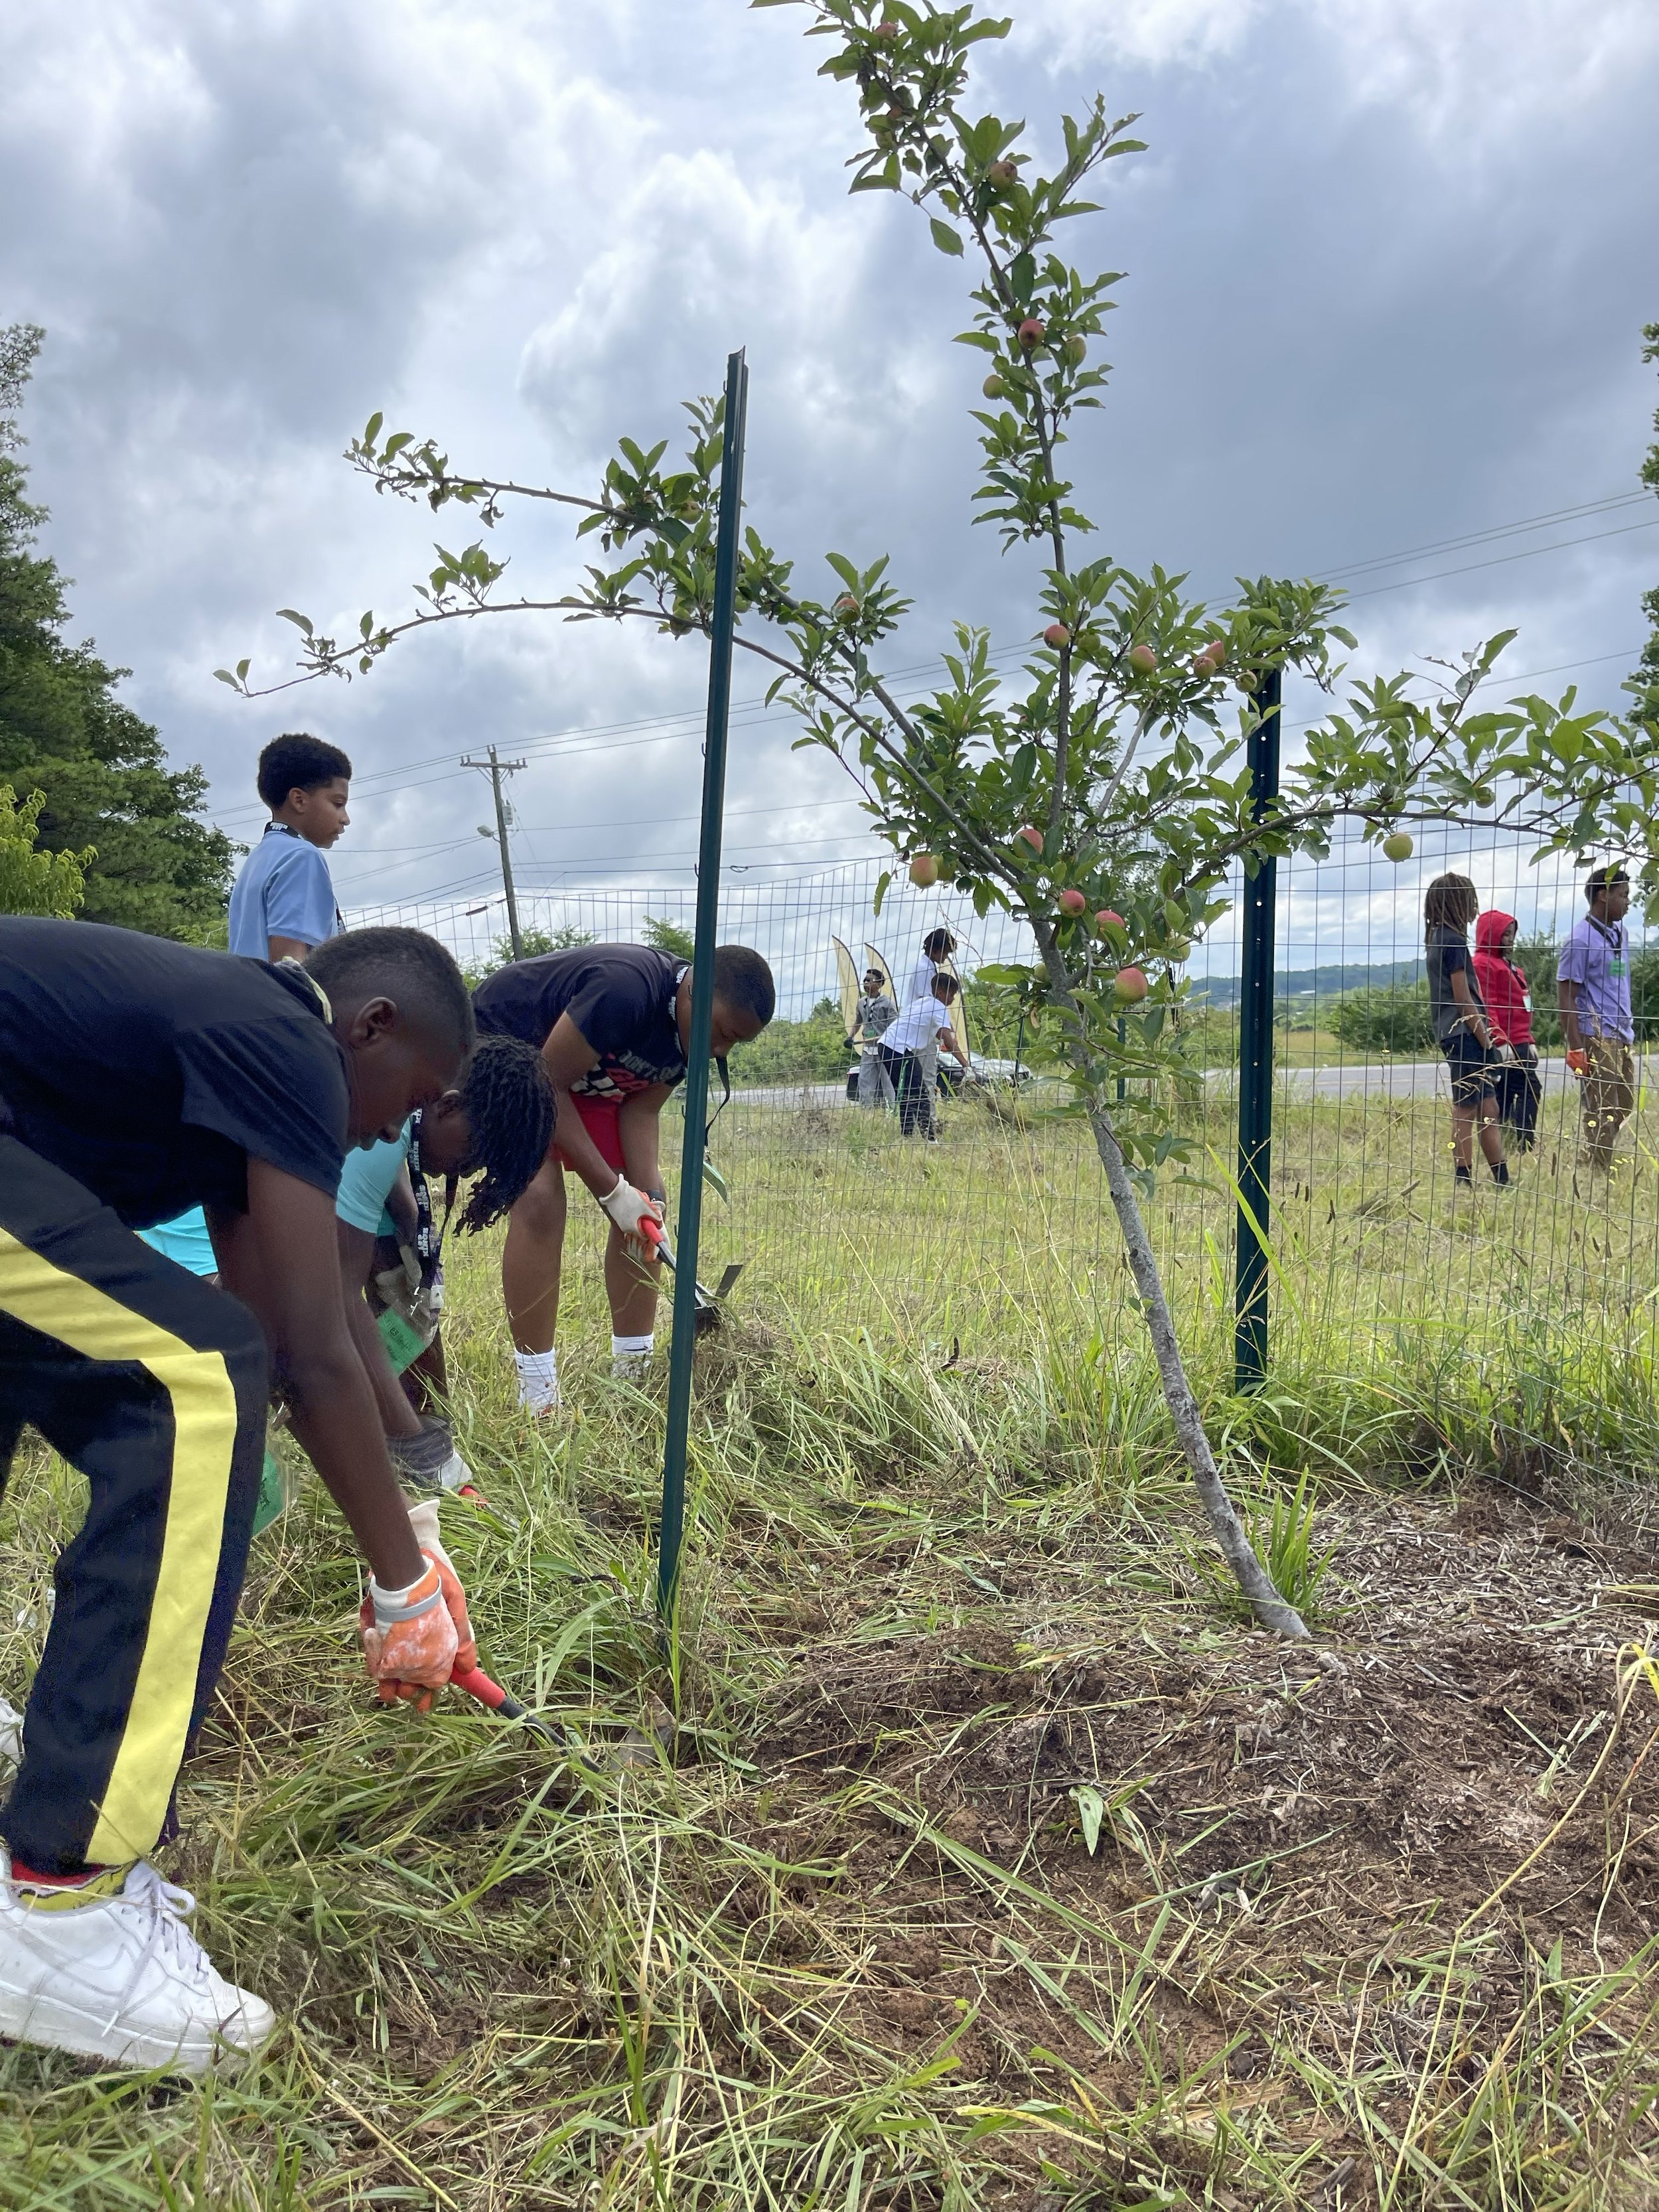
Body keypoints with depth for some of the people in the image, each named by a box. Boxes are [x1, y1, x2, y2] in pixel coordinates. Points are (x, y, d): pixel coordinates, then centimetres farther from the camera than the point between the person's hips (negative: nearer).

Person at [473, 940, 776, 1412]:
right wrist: (611, 1190, -29)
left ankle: (632, 1374, 8)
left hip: (586, 1077, 8)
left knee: (644, 1202, 0)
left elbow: (640, 1111, -7)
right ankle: (538, 1404, -18)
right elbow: (547, 1086, -30)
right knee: (539, 1198, -24)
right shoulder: (625, 989, -37)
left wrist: (649, 1197, -22)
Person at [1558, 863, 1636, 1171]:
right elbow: (1566, 997, -12)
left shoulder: (1619, 932, 12)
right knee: (1602, 1113, -4)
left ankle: (1598, 1167, 22)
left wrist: (1629, 1030, 15)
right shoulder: (1580, 939, -12)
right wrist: (1575, 1047, -16)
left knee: (1623, 1109, 13)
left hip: (1622, 1037, 8)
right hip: (1597, 1038, -8)